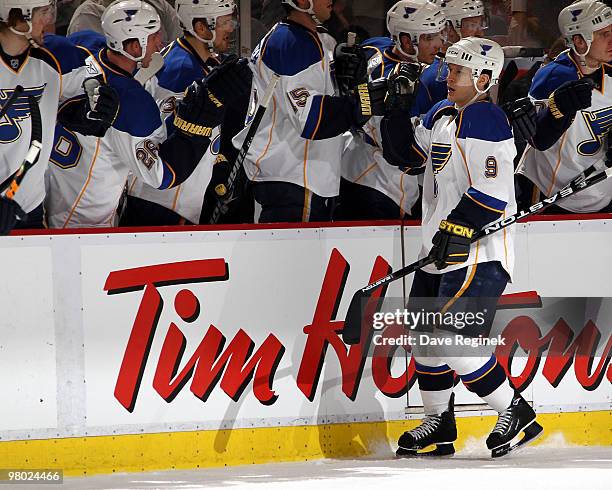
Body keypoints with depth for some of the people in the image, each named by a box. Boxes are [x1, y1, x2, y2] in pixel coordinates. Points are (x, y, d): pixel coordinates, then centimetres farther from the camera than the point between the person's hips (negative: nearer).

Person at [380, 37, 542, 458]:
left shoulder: (485, 119, -14)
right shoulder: (442, 115, 15)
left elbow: (490, 191, -23)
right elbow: (406, 152, 27)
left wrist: (455, 230, -26)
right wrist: (395, 112, 14)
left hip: (478, 251, -10)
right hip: (442, 250, 10)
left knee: (454, 336, -19)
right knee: (424, 335, 13)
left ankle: (517, 415, -10)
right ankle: (440, 426, 26)